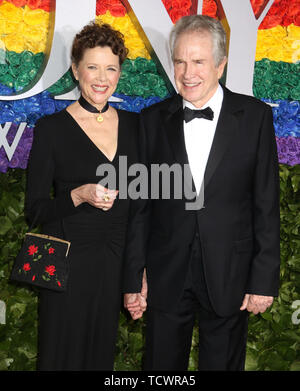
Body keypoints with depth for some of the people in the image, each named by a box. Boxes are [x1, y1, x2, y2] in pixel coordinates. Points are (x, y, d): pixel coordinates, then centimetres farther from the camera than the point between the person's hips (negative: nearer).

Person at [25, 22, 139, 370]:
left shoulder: (133, 124, 5)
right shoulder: (51, 129, -7)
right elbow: (35, 209, -5)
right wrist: (79, 195, -22)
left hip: (118, 262, 3)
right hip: (70, 264, -3)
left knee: (103, 353, 14)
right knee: (64, 354, 8)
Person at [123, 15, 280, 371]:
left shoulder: (255, 116, -4)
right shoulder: (153, 120, 0)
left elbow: (267, 203, -4)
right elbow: (140, 205, 1)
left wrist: (264, 279, -6)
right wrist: (133, 278, 0)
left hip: (230, 278, -1)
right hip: (166, 278, 1)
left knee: (223, 364, 16)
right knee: (162, 367, 15)